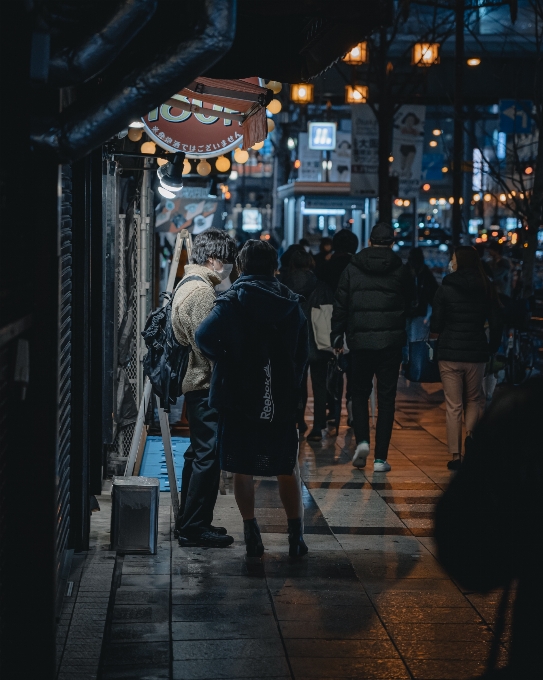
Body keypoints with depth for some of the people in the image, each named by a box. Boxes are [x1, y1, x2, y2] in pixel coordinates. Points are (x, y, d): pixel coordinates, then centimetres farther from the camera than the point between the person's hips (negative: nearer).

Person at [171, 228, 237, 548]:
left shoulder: (189, 285, 17)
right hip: (207, 385, -11)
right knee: (208, 456, -7)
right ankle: (195, 527, -4)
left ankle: (189, 522, 22)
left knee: (199, 453, 16)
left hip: (196, 382, 11)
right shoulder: (202, 291, -16)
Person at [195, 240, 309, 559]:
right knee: (288, 470, 14)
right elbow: (302, 355, 9)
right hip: (282, 403, 3)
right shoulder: (292, 304, 6)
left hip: (239, 400, -3)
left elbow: (205, 336, -25)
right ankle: (296, 535, 14)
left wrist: (225, 359, -8)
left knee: (243, 470, 10)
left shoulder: (232, 301, -7)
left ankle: (252, 533, 9)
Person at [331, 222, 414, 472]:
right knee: (386, 398, 3)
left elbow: (340, 306, 2)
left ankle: (362, 440, -6)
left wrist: (337, 336, 10)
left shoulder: (352, 269, 0)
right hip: (391, 342, 0)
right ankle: (380, 457, 1)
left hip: (360, 341, 1)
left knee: (359, 393, 16)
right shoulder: (401, 270, -1)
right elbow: (410, 303, 11)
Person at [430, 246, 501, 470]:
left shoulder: (445, 290, -7)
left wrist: (438, 333, 15)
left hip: (450, 353, -2)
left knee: (453, 406, 4)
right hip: (476, 353, 2)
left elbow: (435, 327, -6)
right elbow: (496, 325, 2)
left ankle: (456, 455, 4)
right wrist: (492, 348, 15)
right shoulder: (486, 290, 1)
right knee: (474, 400, 19)